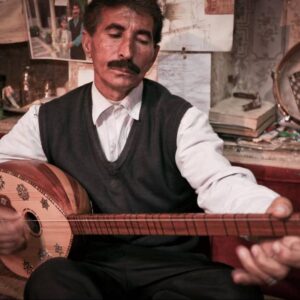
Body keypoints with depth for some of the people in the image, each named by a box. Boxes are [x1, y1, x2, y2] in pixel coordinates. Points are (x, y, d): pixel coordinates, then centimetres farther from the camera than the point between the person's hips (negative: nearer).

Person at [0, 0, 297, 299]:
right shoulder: (46, 119, 5)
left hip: (171, 268, 1)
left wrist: (269, 212, -43)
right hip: (88, 267, -1)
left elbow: (219, 180, -19)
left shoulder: (181, 119, -2)